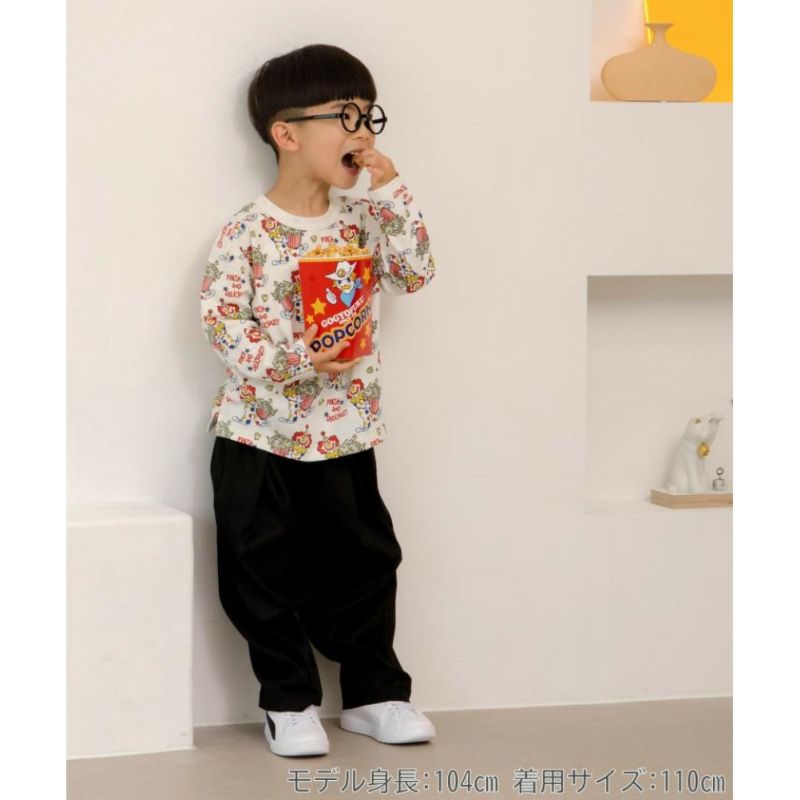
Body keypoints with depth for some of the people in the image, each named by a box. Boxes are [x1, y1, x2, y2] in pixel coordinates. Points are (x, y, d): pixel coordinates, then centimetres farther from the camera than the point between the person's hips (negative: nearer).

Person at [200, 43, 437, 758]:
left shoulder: (361, 220, 4)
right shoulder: (249, 232, -11)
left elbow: (415, 273, -5)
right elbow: (220, 316, -14)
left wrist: (390, 192, -12)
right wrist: (294, 357, -24)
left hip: (344, 432, 5)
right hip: (262, 434, -4)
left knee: (364, 562, 11)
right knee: (269, 572, 3)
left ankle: (373, 693, 24)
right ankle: (290, 701, 17)